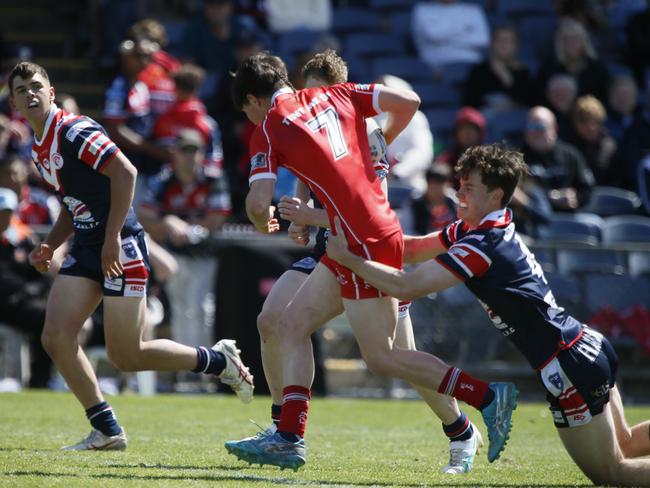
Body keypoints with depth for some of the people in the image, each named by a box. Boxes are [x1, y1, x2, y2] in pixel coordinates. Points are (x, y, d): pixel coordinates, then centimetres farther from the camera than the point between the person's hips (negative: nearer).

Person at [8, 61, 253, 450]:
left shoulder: (74, 131, -14)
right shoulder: (40, 149, 15)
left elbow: (125, 172, -21)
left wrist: (113, 238, -22)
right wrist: (49, 246, 10)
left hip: (120, 247, -9)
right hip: (86, 248, 9)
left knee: (127, 356, -7)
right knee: (56, 337, -6)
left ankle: (219, 361, 15)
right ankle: (107, 430, 1)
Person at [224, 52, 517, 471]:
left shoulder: (268, 130, -6)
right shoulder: (335, 95, 12)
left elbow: (259, 203, -14)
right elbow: (408, 102, 8)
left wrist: (263, 223, 10)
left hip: (365, 242, -9)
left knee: (382, 359, -1)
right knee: (293, 324, 11)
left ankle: (488, 396, 0)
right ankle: (290, 438, 9)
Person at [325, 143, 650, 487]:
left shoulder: (483, 245, -20)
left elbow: (406, 287, -23)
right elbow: (413, 247, 15)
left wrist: (348, 258, -17)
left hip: (570, 366, -9)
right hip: (590, 345, 9)